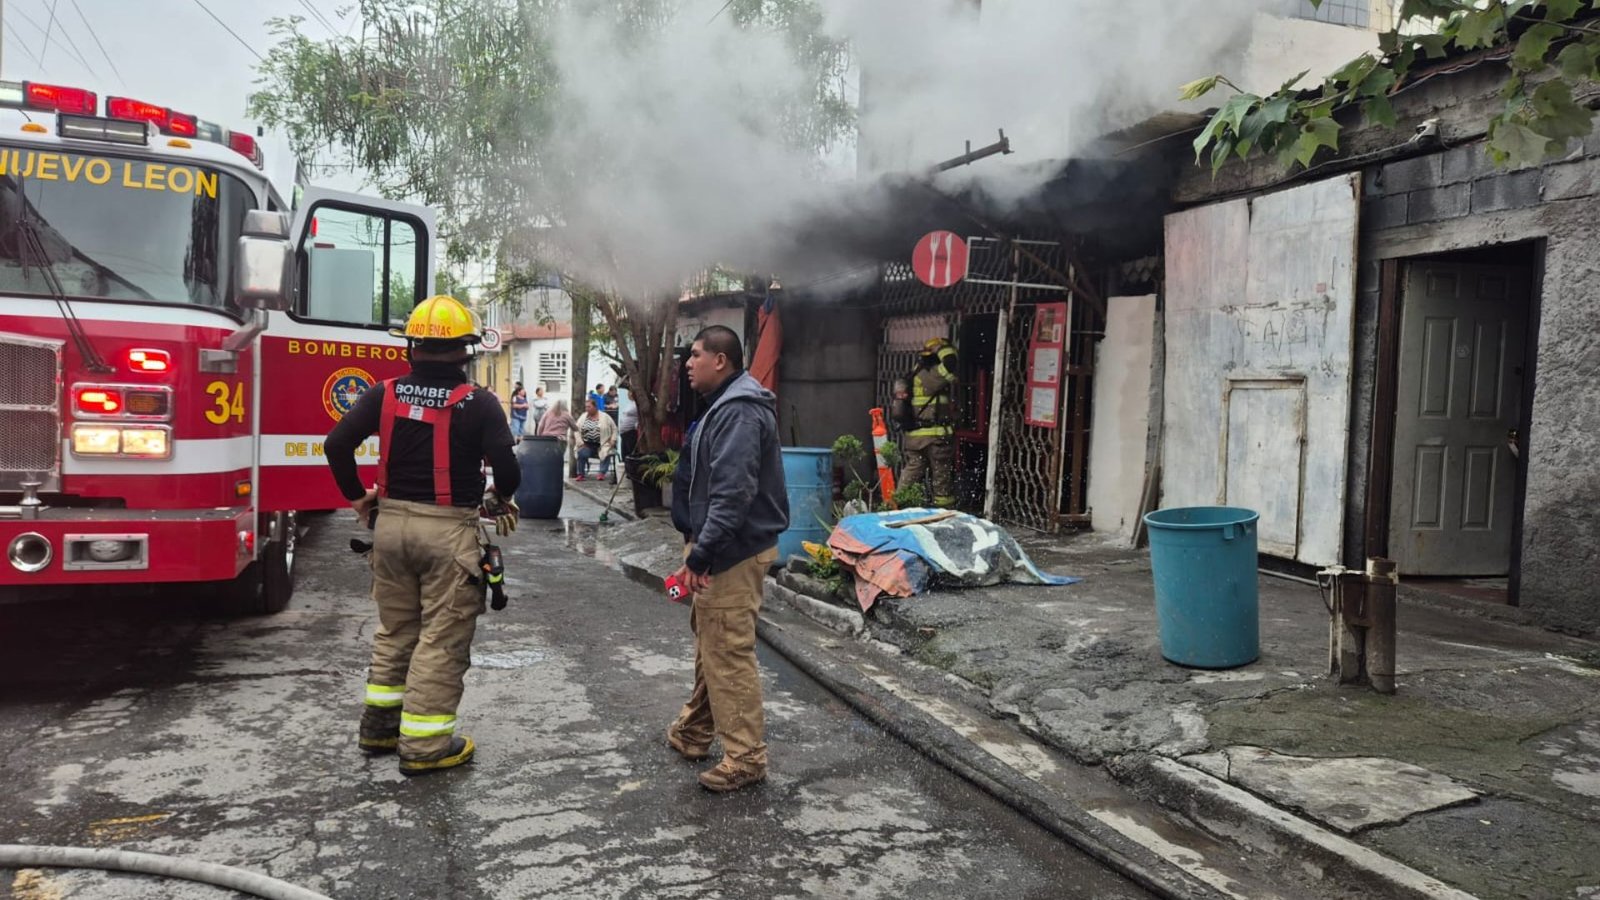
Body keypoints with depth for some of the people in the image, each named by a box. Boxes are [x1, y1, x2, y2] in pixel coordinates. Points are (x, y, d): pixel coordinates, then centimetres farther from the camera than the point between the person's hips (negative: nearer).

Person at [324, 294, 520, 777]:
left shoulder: (385, 394, 1)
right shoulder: (478, 403, -10)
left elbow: (337, 443, -4)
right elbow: (506, 466, -17)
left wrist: (357, 496, 10)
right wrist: (499, 498, 5)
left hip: (392, 523, 5)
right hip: (448, 530, -5)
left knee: (395, 630, 20)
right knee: (442, 639, 3)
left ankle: (379, 725, 29)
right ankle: (424, 745, 7)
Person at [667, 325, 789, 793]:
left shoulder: (739, 412, -20)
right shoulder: (725, 406, 16)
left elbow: (733, 492, -29)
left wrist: (701, 553, -29)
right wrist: (697, 545, 21)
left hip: (733, 552, -11)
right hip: (719, 547, 11)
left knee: (729, 654, -5)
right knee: (709, 644, 21)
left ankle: (746, 758, 5)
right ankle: (694, 731, 37)